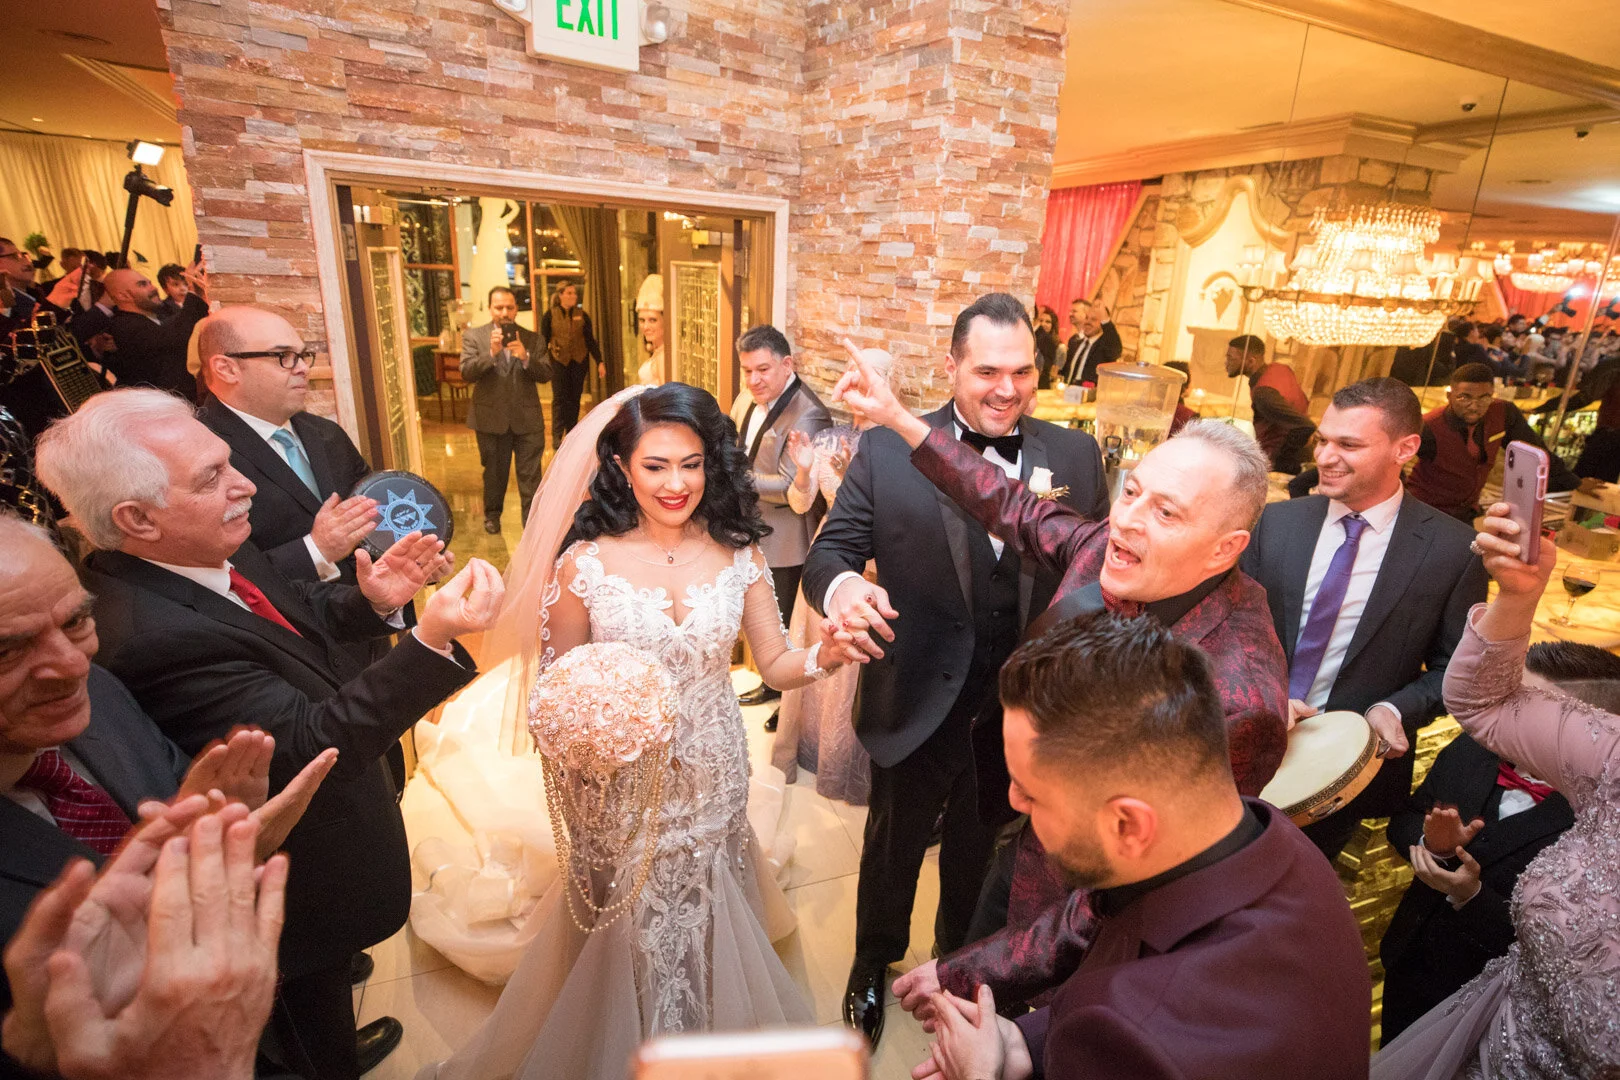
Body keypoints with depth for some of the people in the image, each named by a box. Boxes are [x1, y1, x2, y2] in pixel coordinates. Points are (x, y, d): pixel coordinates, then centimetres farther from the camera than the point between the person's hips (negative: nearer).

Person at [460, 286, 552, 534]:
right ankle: (492, 515, 37)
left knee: (530, 474, 0)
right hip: (490, 418, 0)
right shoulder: (473, 336, 1)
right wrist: (491, 353, -25)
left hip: (527, 418, 0)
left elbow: (546, 375, -4)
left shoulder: (532, 339, 4)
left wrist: (525, 357, -22)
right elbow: (466, 372, -11)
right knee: (494, 472, 17)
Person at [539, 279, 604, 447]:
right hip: (558, 362, -2)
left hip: (579, 361, 2)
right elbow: (544, 339, 2)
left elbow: (591, 340, 7)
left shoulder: (582, 315, 6)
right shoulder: (550, 315, 0)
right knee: (559, 398, -6)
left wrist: (599, 362, 0)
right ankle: (556, 436, -3)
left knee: (574, 399, 6)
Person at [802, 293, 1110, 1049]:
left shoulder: (1076, 456, -4)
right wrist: (841, 585, -33)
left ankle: (962, 960, 58)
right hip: (917, 705, -1)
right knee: (893, 845, 23)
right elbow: (832, 547, -10)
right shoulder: (888, 450, -10)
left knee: (980, 849, 27)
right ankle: (874, 961, 55)